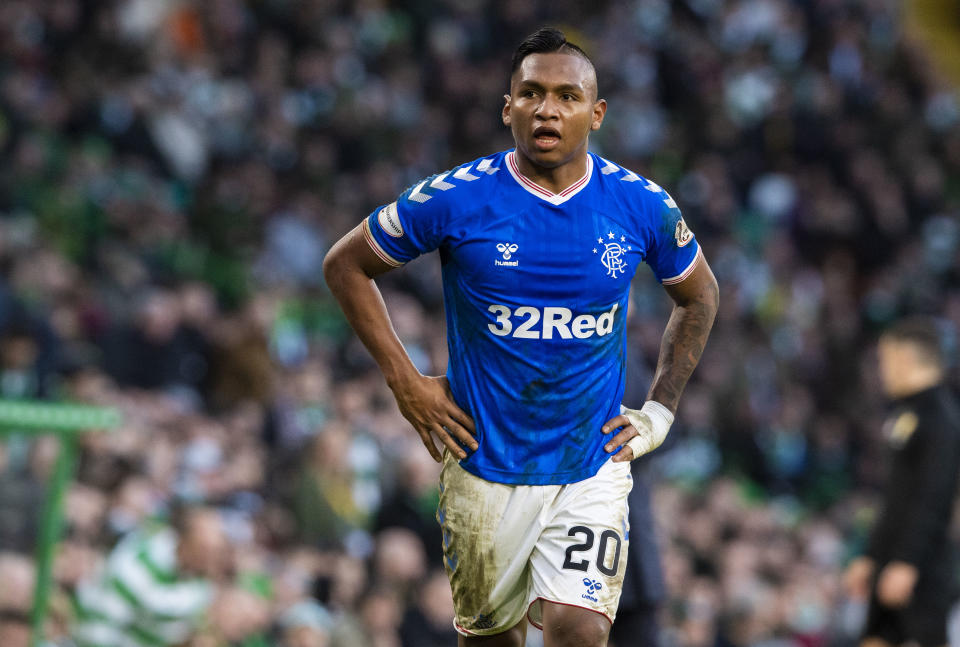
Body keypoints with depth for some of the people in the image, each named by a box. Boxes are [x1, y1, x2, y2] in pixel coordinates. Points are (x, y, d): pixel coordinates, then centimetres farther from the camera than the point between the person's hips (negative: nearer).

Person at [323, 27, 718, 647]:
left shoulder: (642, 206, -4)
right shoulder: (455, 199, -9)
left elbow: (699, 295, 16)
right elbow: (346, 265, 3)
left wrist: (660, 410, 8)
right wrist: (407, 381, -2)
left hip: (593, 466, 0)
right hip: (485, 467, 0)